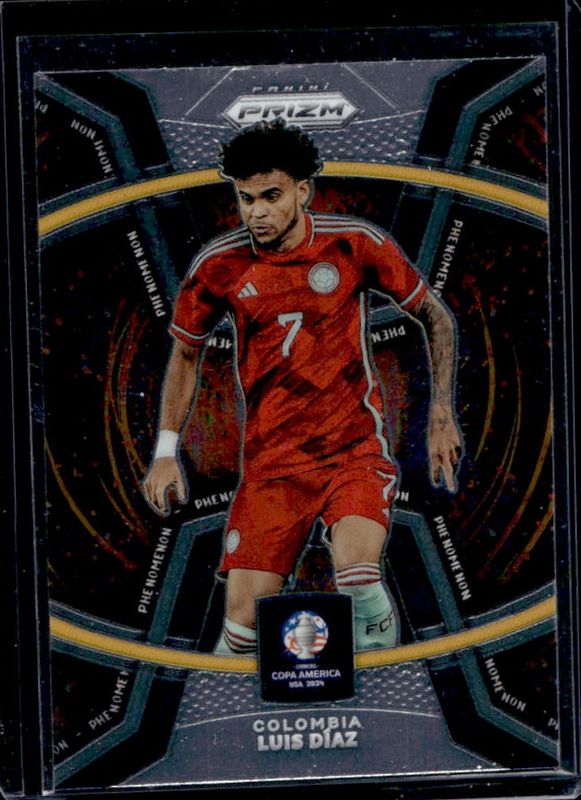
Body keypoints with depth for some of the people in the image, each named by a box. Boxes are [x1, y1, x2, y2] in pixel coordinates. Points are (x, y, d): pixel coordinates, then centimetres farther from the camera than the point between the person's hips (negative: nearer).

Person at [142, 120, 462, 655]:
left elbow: (435, 318, 7)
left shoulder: (355, 244, -7)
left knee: (357, 572, -29)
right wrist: (166, 451, 8)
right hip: (269, 459, 2)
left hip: (357, 445, -1)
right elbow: (186, 353, 14)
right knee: (244, 614, -6)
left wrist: (441, 416, 3)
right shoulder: (218, 266, -3)